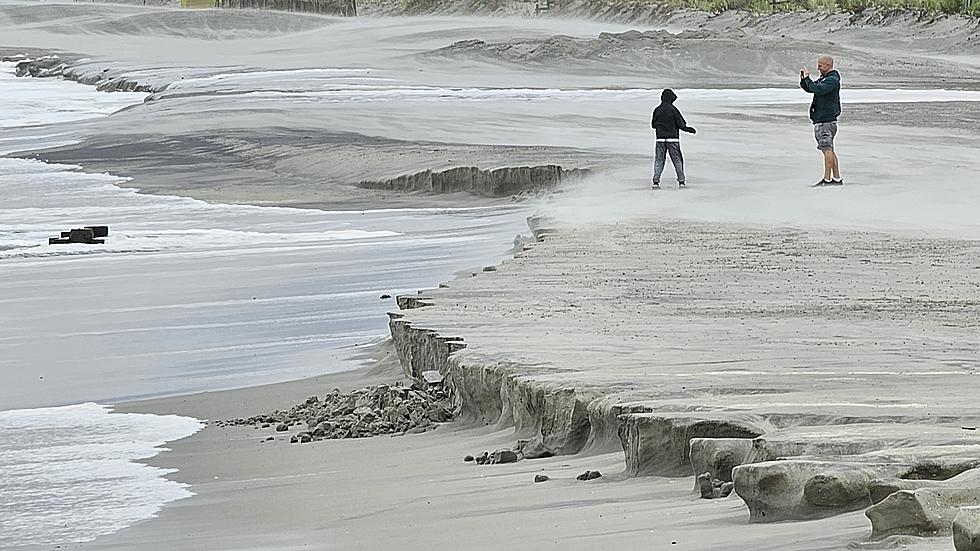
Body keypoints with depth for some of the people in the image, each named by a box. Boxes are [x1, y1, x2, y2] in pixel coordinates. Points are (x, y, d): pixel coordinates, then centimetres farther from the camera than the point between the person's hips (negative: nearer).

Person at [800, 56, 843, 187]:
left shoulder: (832, 80, -12)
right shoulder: (824, 79, 18)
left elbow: (817, 89, -26)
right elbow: (810, 88, 23)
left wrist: (807, 78, -15)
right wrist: (803, 79, 6)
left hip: (826, 120, -10)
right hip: (821, 119, 10)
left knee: (827, 149, -10)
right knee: (829, 150, 11)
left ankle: (827, 179, -11)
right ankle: (837, 178, 14)